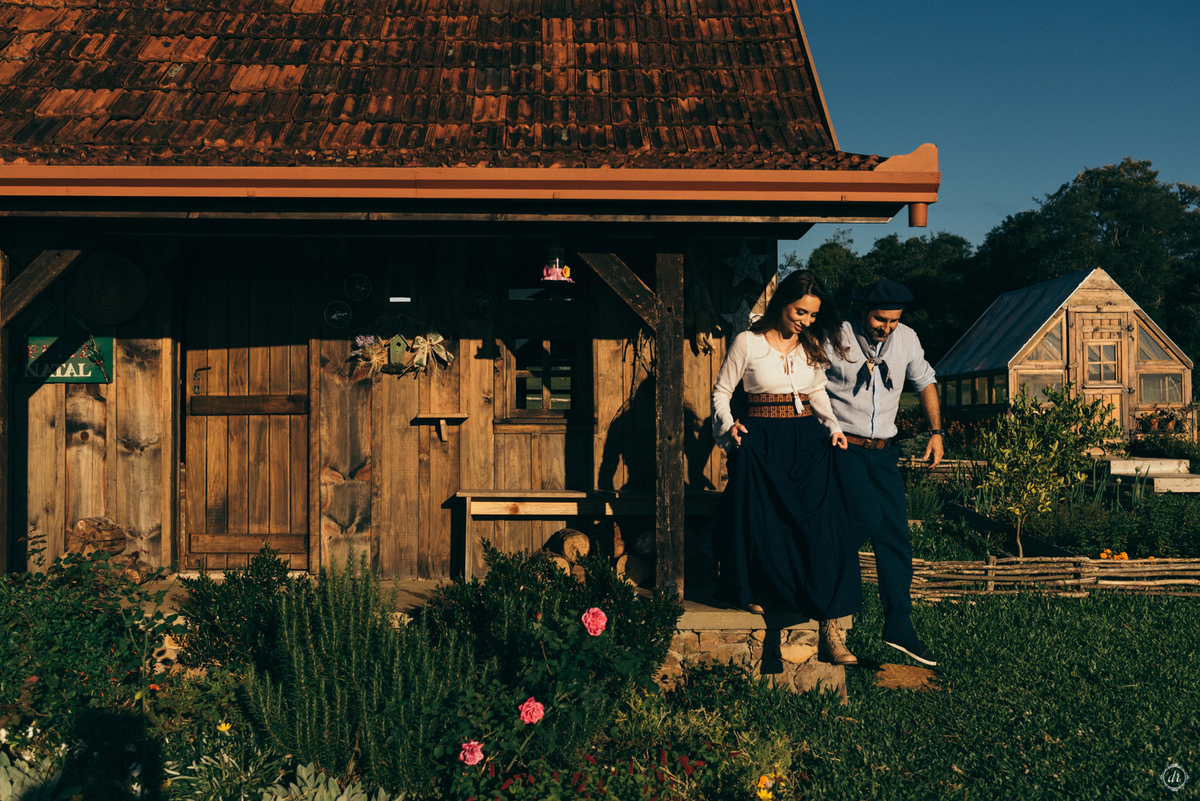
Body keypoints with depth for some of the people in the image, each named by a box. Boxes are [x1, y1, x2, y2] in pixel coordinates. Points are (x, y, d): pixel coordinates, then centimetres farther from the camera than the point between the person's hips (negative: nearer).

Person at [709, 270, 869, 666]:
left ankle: (830, 625, -7)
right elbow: (721, 391, 5)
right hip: (762, 442, -3)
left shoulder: (813, 346, 10)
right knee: (761, 526, -2)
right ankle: (756, 593, 26)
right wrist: (728, 427, -11)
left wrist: (832, 426, 8)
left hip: (809, 441, 3)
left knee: (822, 527, -7)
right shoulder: (747, 343, -2)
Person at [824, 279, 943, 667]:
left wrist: (936, 432, 10)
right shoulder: (835, 340, -11)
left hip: (884, 451, 5)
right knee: (868, 515, -23)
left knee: (896, 536, 0)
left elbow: (925, 381, 19)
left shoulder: (906, 339, 4)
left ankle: (899, 626, 6)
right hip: (844, 446, -5)